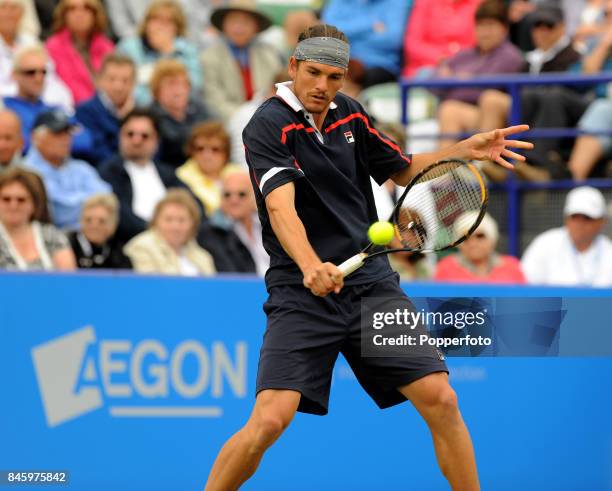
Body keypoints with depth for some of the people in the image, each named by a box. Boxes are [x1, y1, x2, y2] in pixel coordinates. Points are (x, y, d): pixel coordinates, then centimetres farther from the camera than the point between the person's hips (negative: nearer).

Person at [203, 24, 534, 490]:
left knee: (441, 401, -4)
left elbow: (404, 170, 23)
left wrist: (466, 150, 7)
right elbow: (281, 209, -27)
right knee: (270, 419, -20)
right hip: (302, 292, -5)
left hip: (370, 280, 5)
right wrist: (311, 267, -44)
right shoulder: (268, 127, -12)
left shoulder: (349, 115, 8)